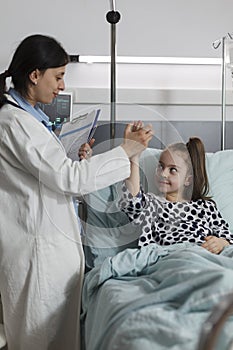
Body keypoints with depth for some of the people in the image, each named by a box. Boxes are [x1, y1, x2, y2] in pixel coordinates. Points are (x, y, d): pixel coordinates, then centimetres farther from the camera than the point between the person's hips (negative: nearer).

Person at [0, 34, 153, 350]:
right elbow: (68, 179, -21)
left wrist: (77, 159, 4)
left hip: (52, 238, 10)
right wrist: (126, 150, -15)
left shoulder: (28, 116, 14)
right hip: (39, 249, -10)